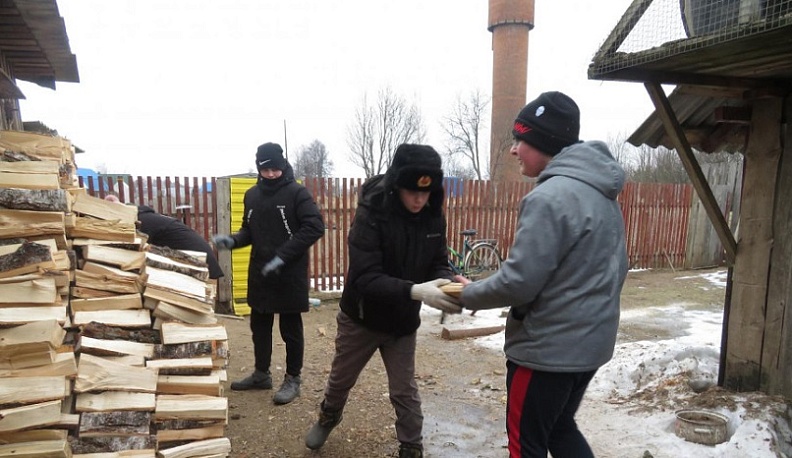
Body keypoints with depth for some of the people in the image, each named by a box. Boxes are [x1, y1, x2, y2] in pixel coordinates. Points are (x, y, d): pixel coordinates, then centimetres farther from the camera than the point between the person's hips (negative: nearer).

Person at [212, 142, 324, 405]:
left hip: (290, 274, -6)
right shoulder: (252, 195, 9)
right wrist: (232, 240, -5)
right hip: (259, 273, 6)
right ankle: (261, 374, 33)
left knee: (290, 328, 5)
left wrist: (282, 256, -23)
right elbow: (249, 231, 17)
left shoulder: (297, 193, -9)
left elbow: (314, 227, -18)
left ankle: (293, 379, 20)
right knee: (259, 326, 16)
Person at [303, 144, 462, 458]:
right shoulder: (371, 214, -27)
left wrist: (448, 282, -29)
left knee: (405, 392, 11)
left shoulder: (432, 217, -13)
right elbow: (365, 278, -33)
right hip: (361, 317, -1)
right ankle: (327, 419, 52)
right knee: (341, 379, 22)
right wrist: (416, 291, -46)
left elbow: (437, 263, -5)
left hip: (403, 321, 2)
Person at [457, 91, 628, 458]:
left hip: (546, 348, -9)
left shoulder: (549, 197, -23)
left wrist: (469, 294, -7)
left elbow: (518, 282, -24)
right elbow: (616, 268, 14)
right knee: (560, 427, 26)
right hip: (590, 341, 9)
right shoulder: (602, 194, 7)